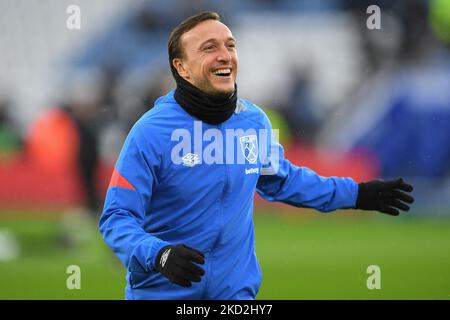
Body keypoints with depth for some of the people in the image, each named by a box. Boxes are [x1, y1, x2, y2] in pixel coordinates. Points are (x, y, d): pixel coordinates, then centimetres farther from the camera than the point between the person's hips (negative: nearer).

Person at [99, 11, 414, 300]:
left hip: (236, 289, 4)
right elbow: (117, 218, -19)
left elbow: (281, 178, 19)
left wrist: (356, 194, 19)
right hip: (162, 291, -4)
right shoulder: (150, 133, -18)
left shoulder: (255, 121, -1)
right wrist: (159, 255, -37)